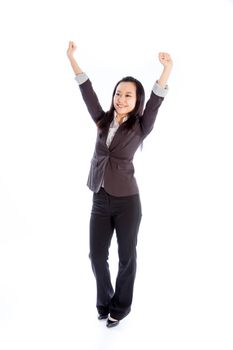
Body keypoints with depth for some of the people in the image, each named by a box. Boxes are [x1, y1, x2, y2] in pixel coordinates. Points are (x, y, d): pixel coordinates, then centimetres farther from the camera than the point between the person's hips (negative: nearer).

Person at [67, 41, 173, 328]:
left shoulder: (139, 127, -5)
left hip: (127, 201, -3)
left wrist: (167, 70, -32)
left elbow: (155, 101, -18)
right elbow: (87, 91, 5)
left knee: (126, 257, 10)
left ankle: (121, 306, 31)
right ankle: (104, 301, 35)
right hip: (100, 201, 4)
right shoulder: (103, 121, 5)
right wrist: (72, 59, 2)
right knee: (97, 256, 11)